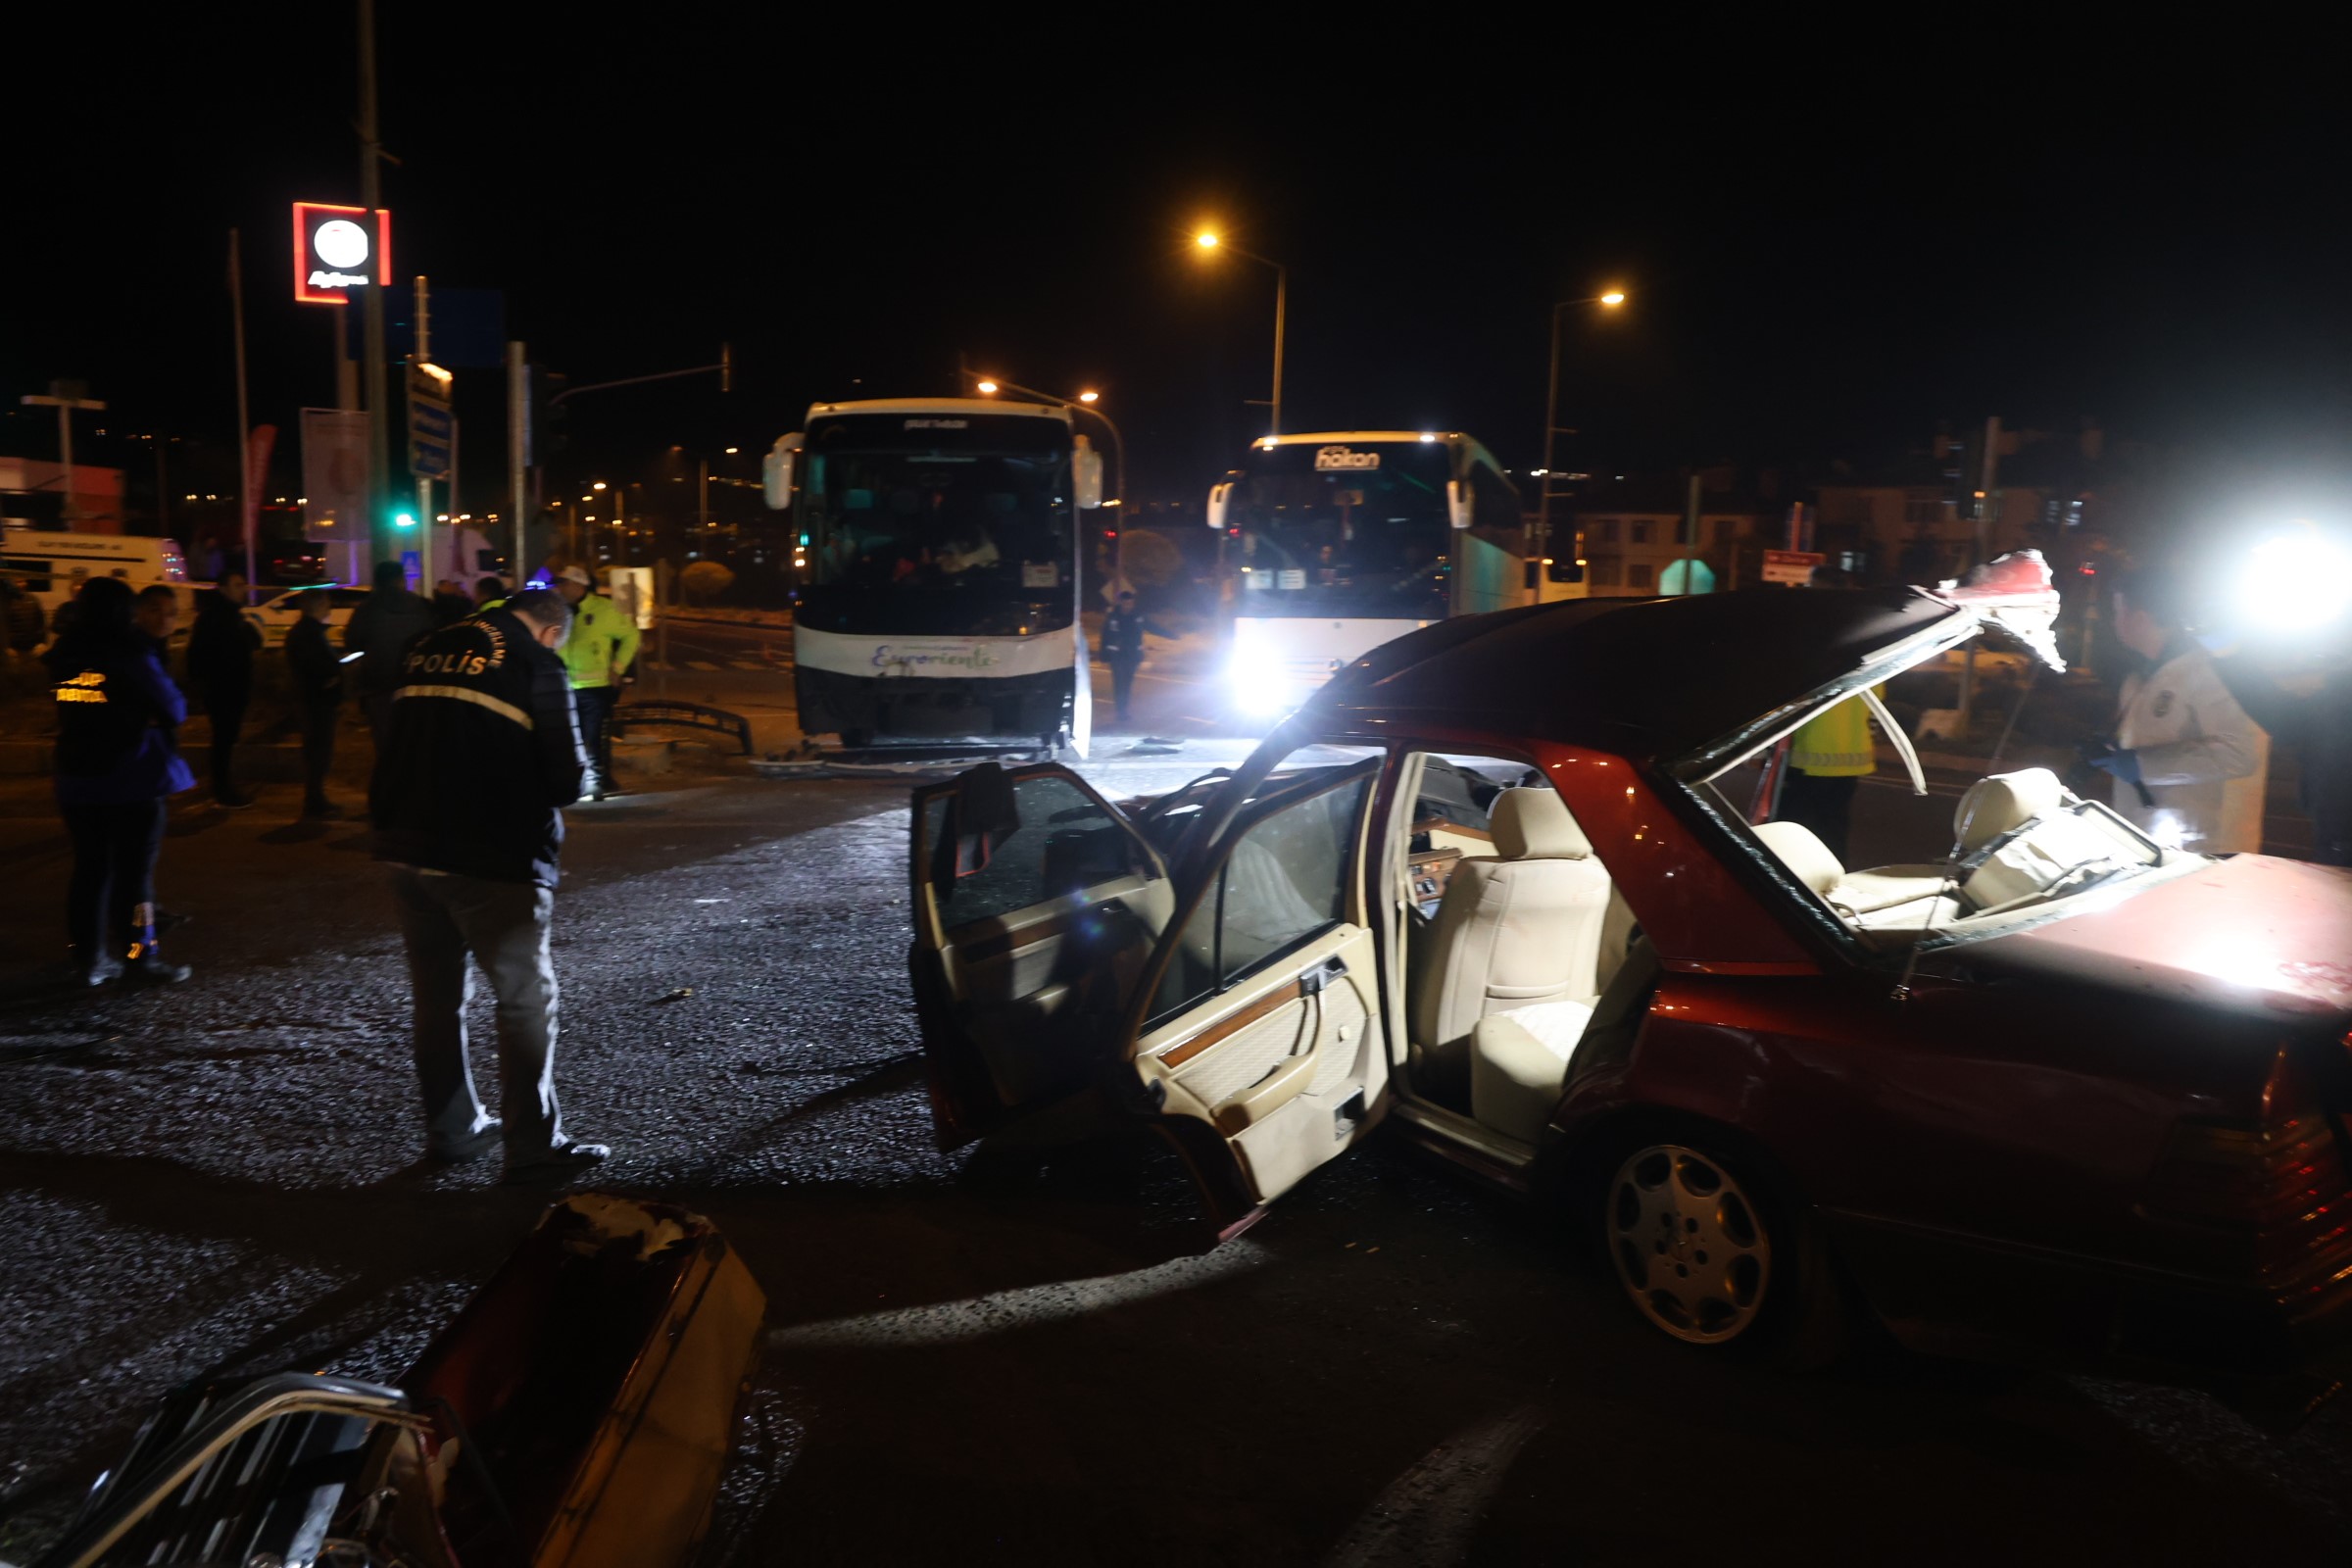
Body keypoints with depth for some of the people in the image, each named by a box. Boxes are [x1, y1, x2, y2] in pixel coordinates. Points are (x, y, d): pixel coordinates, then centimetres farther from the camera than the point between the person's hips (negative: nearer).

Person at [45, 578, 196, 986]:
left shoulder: (64, 655, 4)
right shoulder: (132, 654, -15)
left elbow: (69, 709, 14)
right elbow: (174, 710, -10)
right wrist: (143, 712, 9)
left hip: (77, 781, 6)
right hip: (132, 782, -6)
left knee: (89, 868, 12)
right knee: (134, 872, 0)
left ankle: (89, 958, 17)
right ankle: (140, 959, 4)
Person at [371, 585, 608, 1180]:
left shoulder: (428, 651, 10)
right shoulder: (537, 665, -9)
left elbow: (398, 749, 15)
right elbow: (565, 780, -12)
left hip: (408, 851, 7)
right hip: (492, 863, -6)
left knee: (437, 996, 18)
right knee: (527, 999, 5)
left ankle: (452, 1130, 29)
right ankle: (534, 1147, 8)